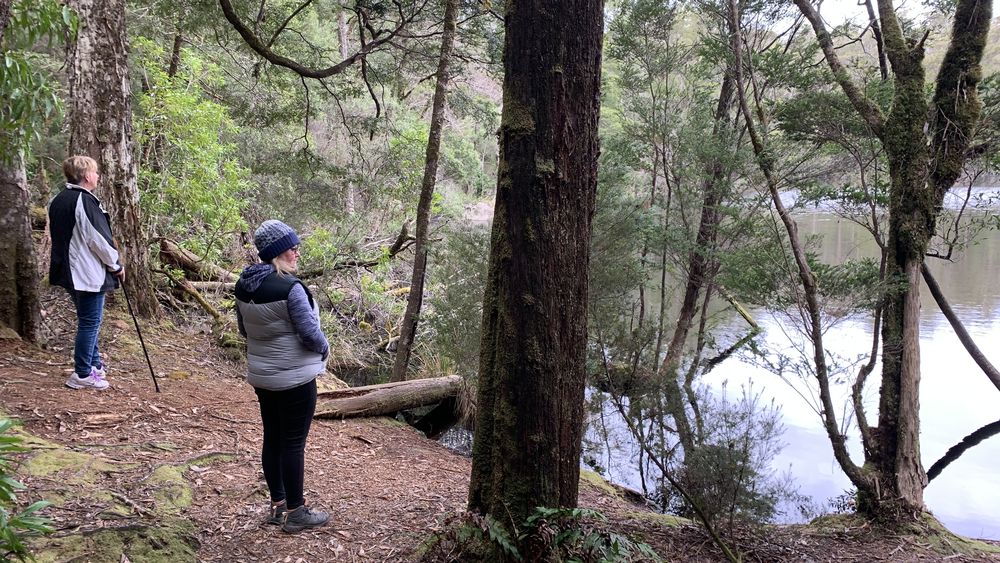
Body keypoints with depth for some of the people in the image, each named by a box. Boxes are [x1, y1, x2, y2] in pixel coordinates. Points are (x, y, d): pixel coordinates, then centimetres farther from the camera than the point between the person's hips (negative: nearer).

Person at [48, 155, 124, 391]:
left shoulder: (57, 201, 12)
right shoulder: (86, 201, -18)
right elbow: (99, 239, -19)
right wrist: (116, 265, -5)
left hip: (69, 271, 10)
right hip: (89, 273, -10)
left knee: (88, 320, 20)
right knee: (91, 322, -2)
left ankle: (95, 364, 30)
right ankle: (82, 375, 1)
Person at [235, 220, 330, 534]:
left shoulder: (244, 285, 0)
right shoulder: (290, 288, -24)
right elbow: (310, 333, -20)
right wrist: (324, 348, 0)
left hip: (261, 375, 8)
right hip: (295, 378, -7)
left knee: (272, 439, 16)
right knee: (293, 444, 3)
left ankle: (278, 506, 27)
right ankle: (295, 513, 13)